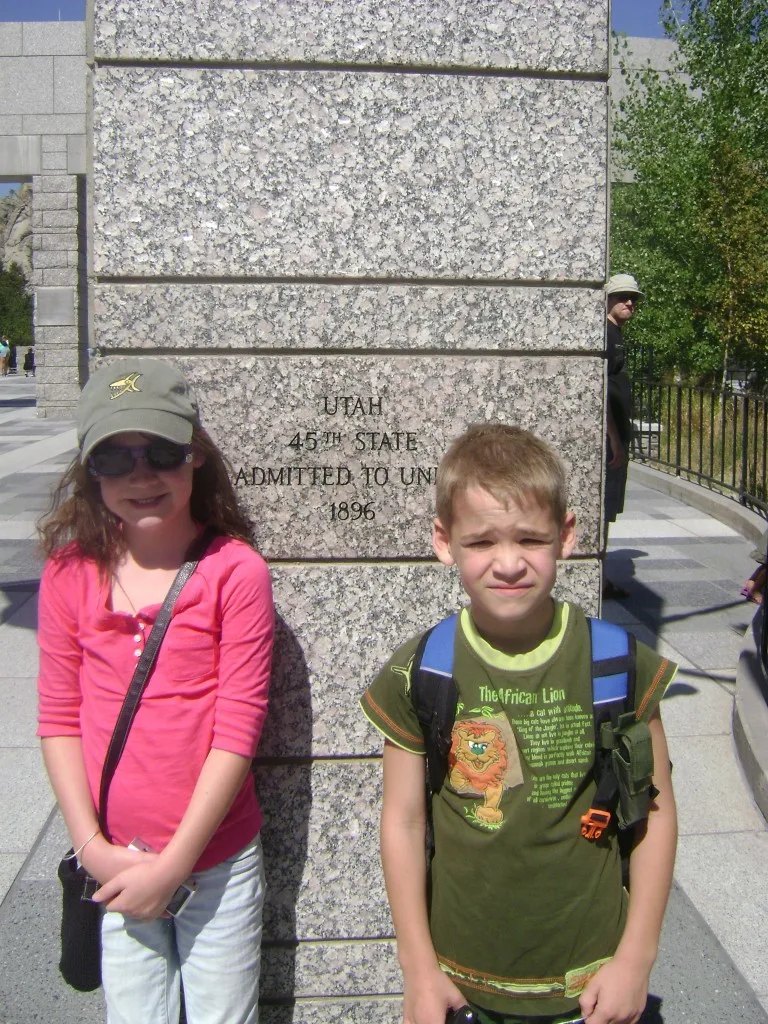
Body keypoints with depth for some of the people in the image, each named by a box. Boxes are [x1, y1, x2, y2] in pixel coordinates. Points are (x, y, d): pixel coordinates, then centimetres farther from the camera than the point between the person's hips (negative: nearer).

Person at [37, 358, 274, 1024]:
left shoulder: (235, 570, -12)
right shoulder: (71, 572, -2)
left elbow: (238, 727, -12)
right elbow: (59, 717, 1)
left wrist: (174, 863, -12)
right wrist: (91, 845, -6)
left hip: (218, 859, -2)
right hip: (114, 867, 2)